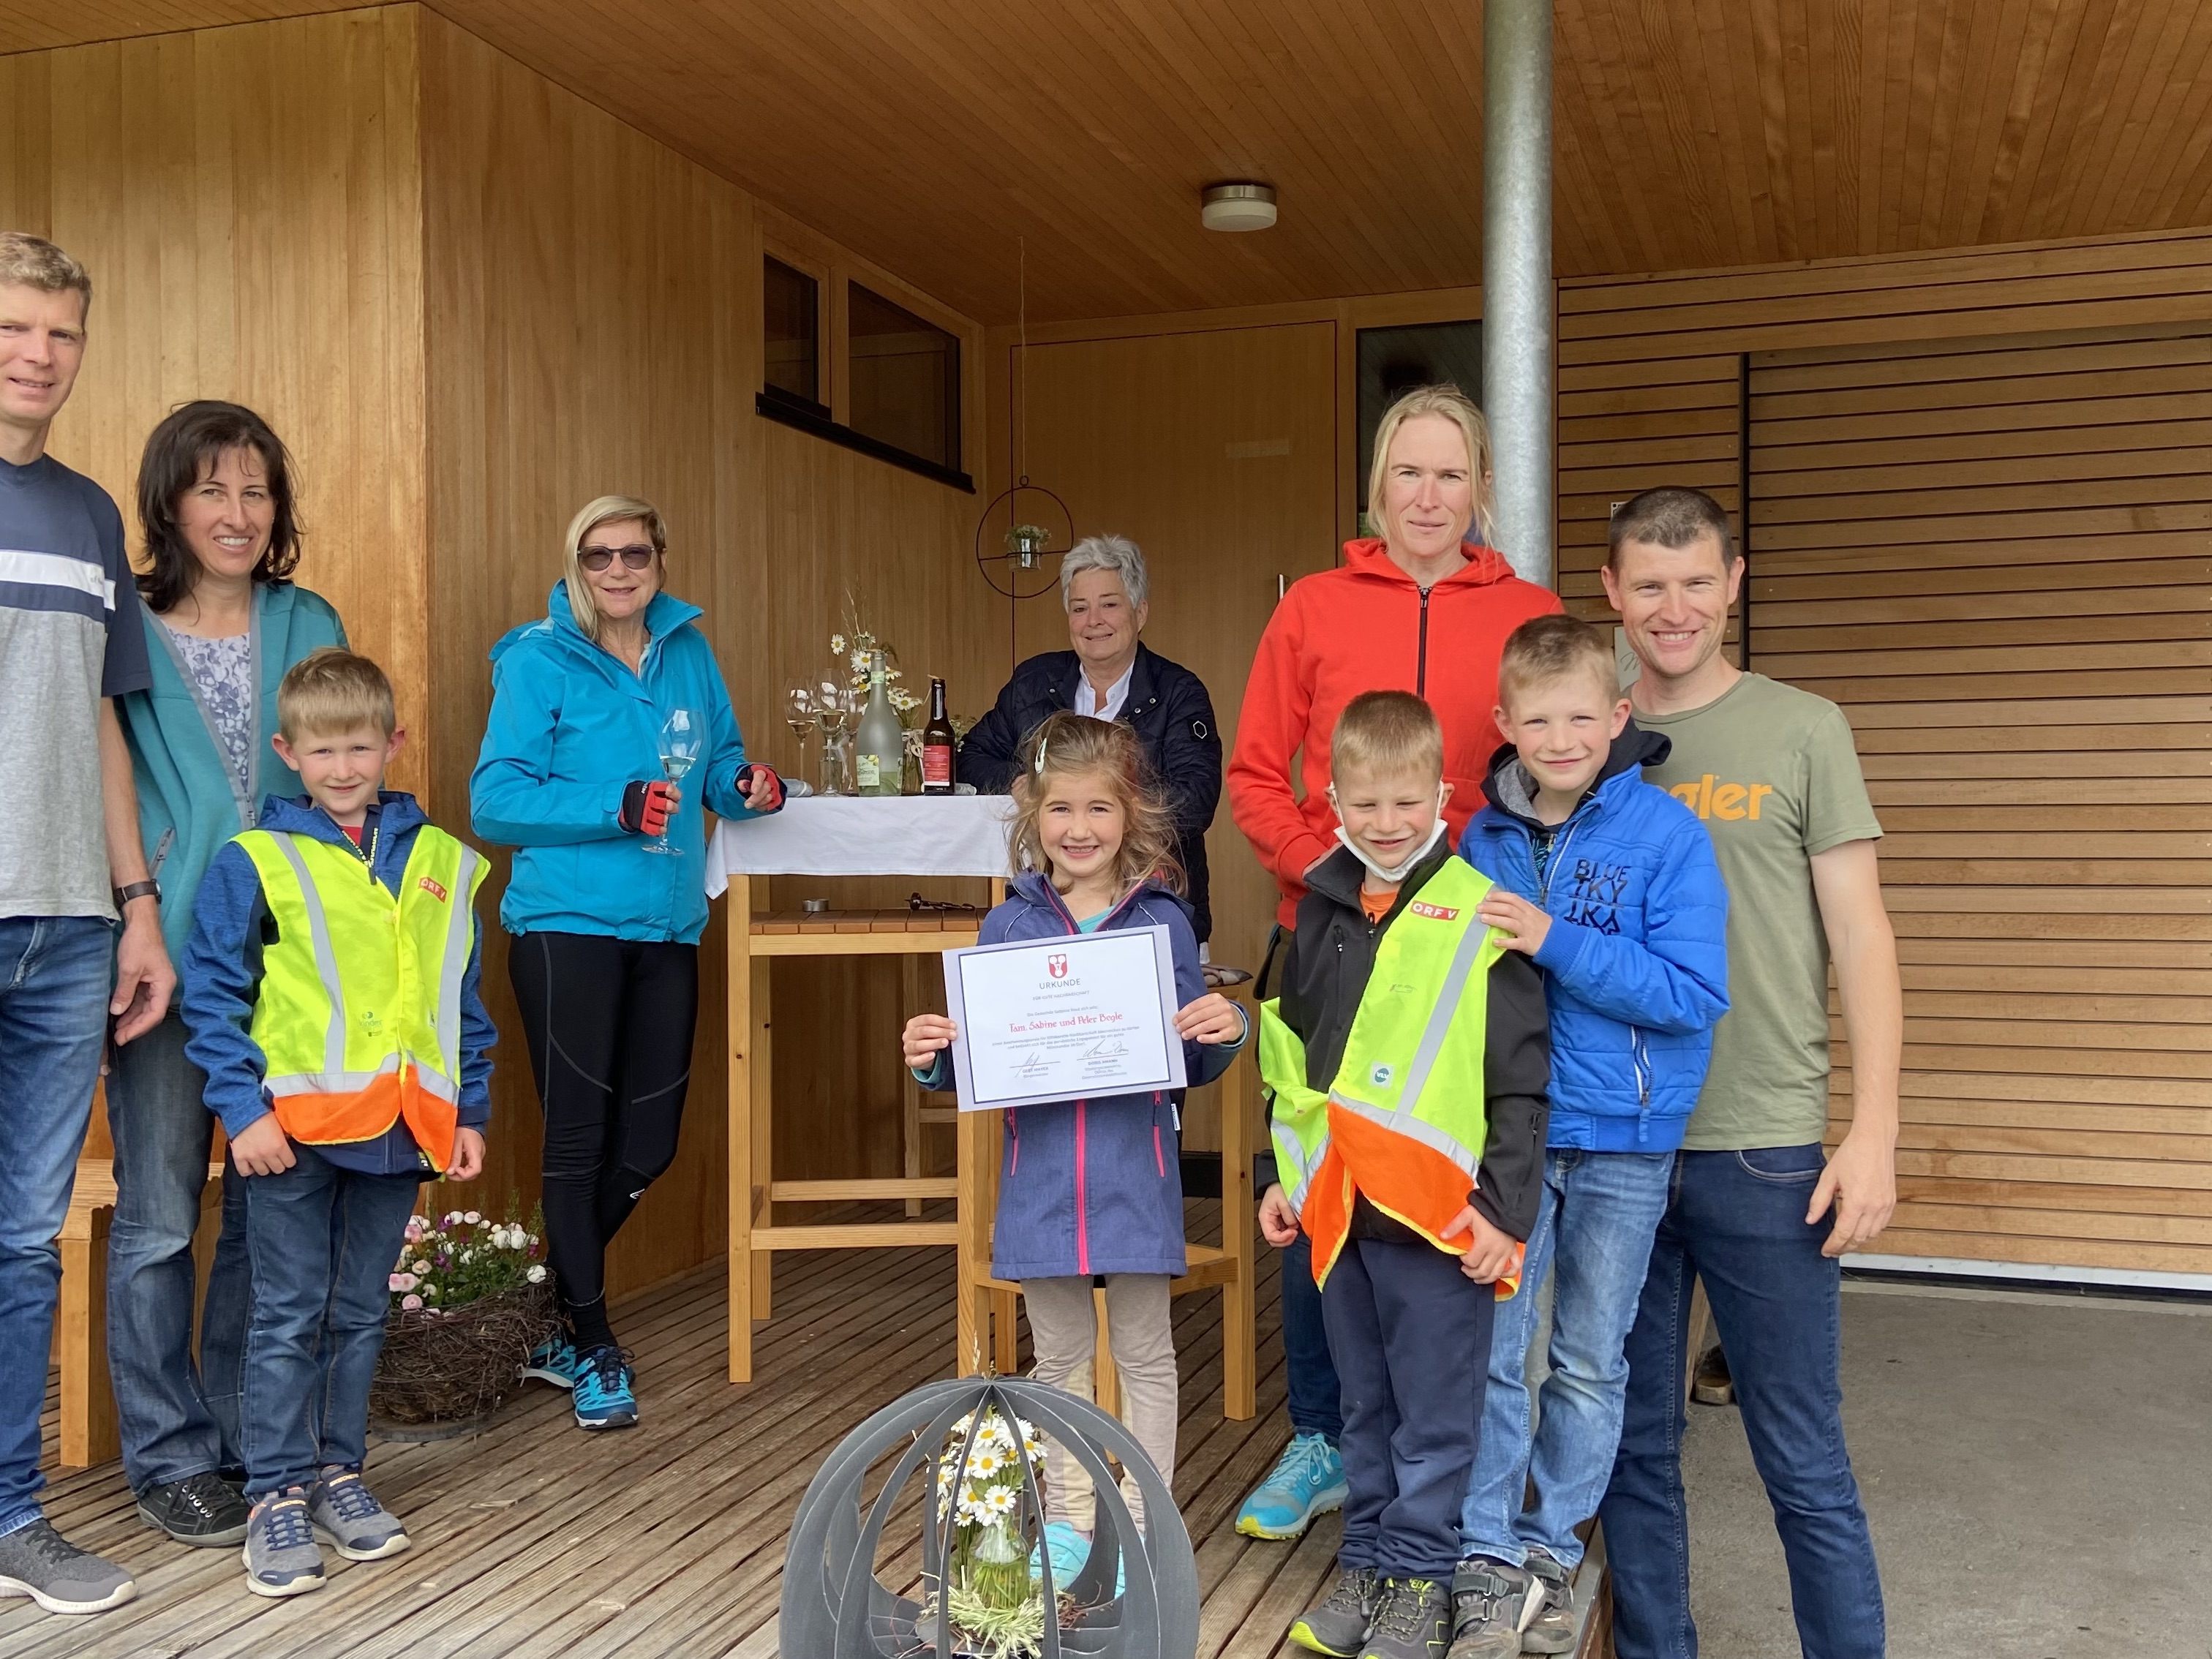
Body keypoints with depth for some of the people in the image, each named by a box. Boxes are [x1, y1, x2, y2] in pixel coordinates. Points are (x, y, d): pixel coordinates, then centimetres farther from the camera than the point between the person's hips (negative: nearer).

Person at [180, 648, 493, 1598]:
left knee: (361, 1312, 14)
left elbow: (463, 1002, 12)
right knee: (289, 1316, 4)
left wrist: (471, 1112, 10)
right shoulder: (254, 862, -3)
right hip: (295, 1126, -3)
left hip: (397, 1127, 3)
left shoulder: (440, 863, 8)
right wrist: (241, 1109, -11)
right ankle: (277, 1494, 14)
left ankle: (337, 1470, 27)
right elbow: (212, 993, -4)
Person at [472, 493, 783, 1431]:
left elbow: (721, 760, 19)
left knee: (649, 1142, 9)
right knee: (578, 1136, 2)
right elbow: (494, 801, -11)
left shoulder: (690, 655, 9)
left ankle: (556, 1317, 32)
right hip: (567, 923, -5)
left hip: (667, 928, 5)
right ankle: (592, 1350, 17)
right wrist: (615, 809, -22)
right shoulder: (538, 662, -6)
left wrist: (747, 787, -4)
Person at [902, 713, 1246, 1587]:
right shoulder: (1006, 926, 1)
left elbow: (1192, 1065, 2)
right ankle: (1068, 1519, 31)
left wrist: (1225, 1031, -18)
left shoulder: (1163, 920, -2)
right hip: (1040, 1172, 2)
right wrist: (934, 1057, -14)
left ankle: (1142, 1524, 25)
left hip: (1135, 1170, -1)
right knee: (1058, 1352, 15)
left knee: (1144, 1350, 10)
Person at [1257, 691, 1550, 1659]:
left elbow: (1521, 1079, -9)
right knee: (1364, 1402, 19)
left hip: (1437, 1207, -5)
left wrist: (1504, 1207, -11)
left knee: (1434, 1413, 7)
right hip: (1337, 1206, 5)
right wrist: (1284, 1173, 16)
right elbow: (1290, 1057, 17)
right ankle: (1366, 1558, 32)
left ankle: (1421, 1577, 22)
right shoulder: (1321, 909, 8)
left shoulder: (1479, 915, -9)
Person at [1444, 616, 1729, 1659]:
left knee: (1589, 1363, 13)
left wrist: (1554, 941, -24)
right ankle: (1488, 1561, 16)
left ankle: (1552, 1549, 29)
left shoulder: (1668, 836, -11)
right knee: (1490, 1352, 3)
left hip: (1623, 1141, -2)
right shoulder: (1483, 840, 0)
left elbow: (1695, 993, -19)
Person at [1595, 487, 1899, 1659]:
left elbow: (1860, 935, -1)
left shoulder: (1802, 731, 1)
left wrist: (1874, 1131, -8)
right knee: (1632, 1446, 13)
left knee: (1803, 1465, 4)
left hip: (1764, 1152, -3)